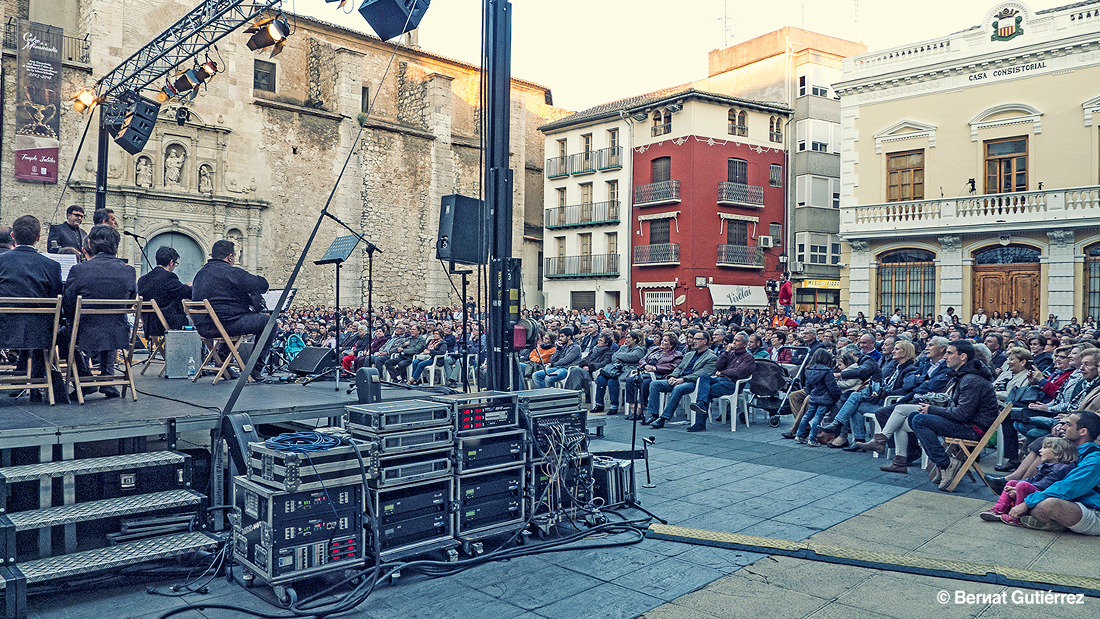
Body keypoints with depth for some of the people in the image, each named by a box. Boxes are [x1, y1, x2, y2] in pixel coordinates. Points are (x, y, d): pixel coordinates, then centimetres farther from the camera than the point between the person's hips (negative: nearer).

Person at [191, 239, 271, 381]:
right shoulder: (230, 272, -11)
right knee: (268, 321, 6)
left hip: (203, 327, 9)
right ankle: (254, 370, 7)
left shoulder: (200, 273, 17)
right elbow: (263, 285, -12)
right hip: (227, 325, -9)